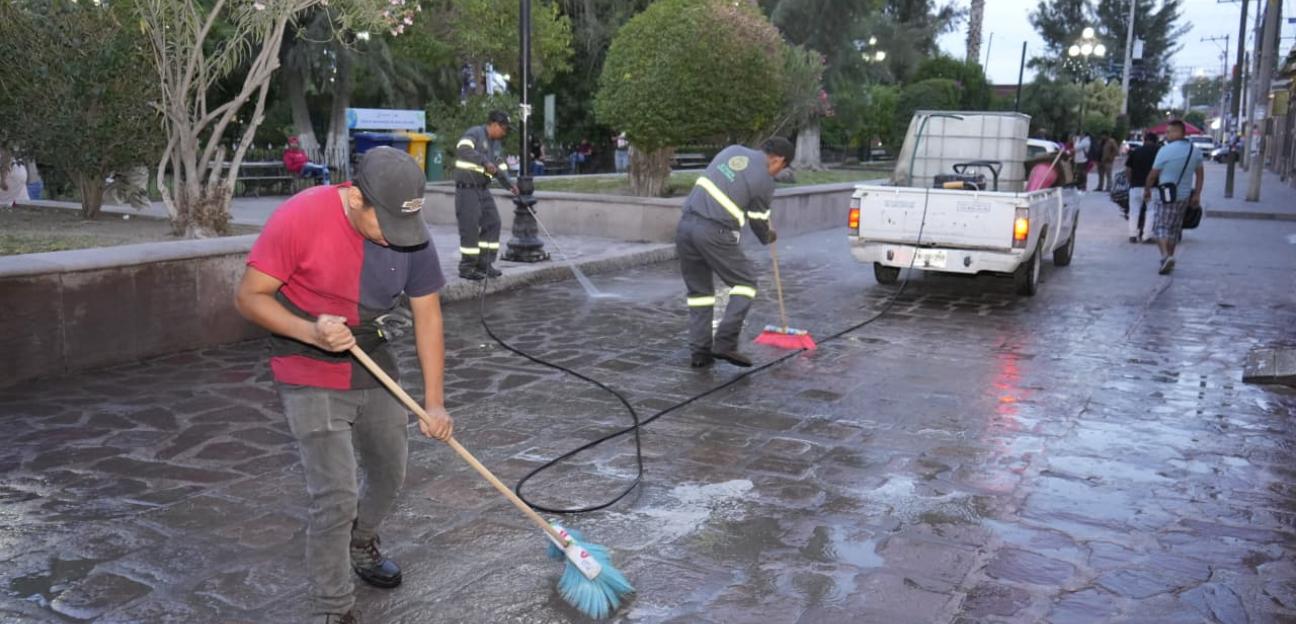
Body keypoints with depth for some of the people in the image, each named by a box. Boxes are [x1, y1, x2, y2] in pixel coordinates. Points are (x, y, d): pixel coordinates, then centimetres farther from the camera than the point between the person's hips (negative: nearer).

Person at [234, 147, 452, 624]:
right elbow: (249, 297, -17)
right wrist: (312, 333, -34)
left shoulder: (410, 233, -12)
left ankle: (361, 545, 50)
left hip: (374, 367, 5)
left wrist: (434, 403, -9)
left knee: (390, 474, 19)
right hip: (311, 376, -5)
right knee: (335, 496, -10)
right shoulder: (300, 219, -25)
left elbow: (427, 315, -5)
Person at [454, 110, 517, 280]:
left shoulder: (495, 143, 16)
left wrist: (509, 184, 9)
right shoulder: (475, 133, -11)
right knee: (470, 227, -7)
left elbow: (499, 166, 23)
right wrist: (485, 162, -34)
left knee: (492, 223, 5)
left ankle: (484, 264, 12)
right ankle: (467, 268, 2)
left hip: (483, 190, 9)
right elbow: (462, 149, -29)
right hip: (467, 188, -9)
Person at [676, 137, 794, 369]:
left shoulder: (733, 150, 15)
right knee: (746, 281, 9)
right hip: (714, 233, -6)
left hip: (686, 224, 6)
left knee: (698, 289, 15)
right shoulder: (764, 181, -2)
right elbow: (759, 222, 8)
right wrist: (769, 237, 31)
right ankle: (725, 343, -1)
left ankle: (699, 352, 13)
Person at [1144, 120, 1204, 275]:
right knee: (1174, 228, 16)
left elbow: (1153, 174, -9)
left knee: (1160, 227, -4)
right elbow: (1200, 174, 11)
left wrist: (1147, 189, 7)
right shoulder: (1195, 151, 7)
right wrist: (1197, 194, 14)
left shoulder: (1166, 150, -14)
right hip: (1184, 196, 6)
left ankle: (1166, 255, -24)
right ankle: (1170, 258, 23)